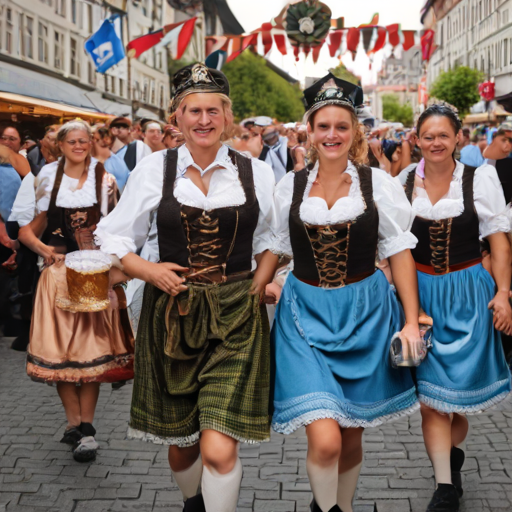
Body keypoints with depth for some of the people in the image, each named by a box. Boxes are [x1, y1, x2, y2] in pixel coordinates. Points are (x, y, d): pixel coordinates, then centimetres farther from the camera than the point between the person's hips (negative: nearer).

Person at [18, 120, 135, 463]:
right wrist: (44, 249, -11)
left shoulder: (104, 180, 6)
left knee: (92, 347, -4)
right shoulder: (48, 178, 6)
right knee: (60, 348, -1)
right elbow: (28, 229, 7)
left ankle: (86, 427, 0)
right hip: (59, 271, 1)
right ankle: (74, 422, 9)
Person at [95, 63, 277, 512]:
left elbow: (271, 241, 15)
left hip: (235, 318, -1)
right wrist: (149, 271, -8)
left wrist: (258, 286, 1)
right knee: (179, 445, 15)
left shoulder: (256, 173, 3)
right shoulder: (155, 169, 1)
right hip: (172, 317, 1)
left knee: (218, 451, -13)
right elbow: (114, 238, 7)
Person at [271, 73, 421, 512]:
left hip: (365, 314, 1)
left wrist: (411, 322, -3)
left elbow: (400, 253, 1)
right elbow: (273, 251, 12)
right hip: (306, 315, 0)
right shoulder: (289, 187, 3)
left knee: (351, 436, 13)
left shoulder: (380, 184, -1)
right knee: (325, 440, -14)